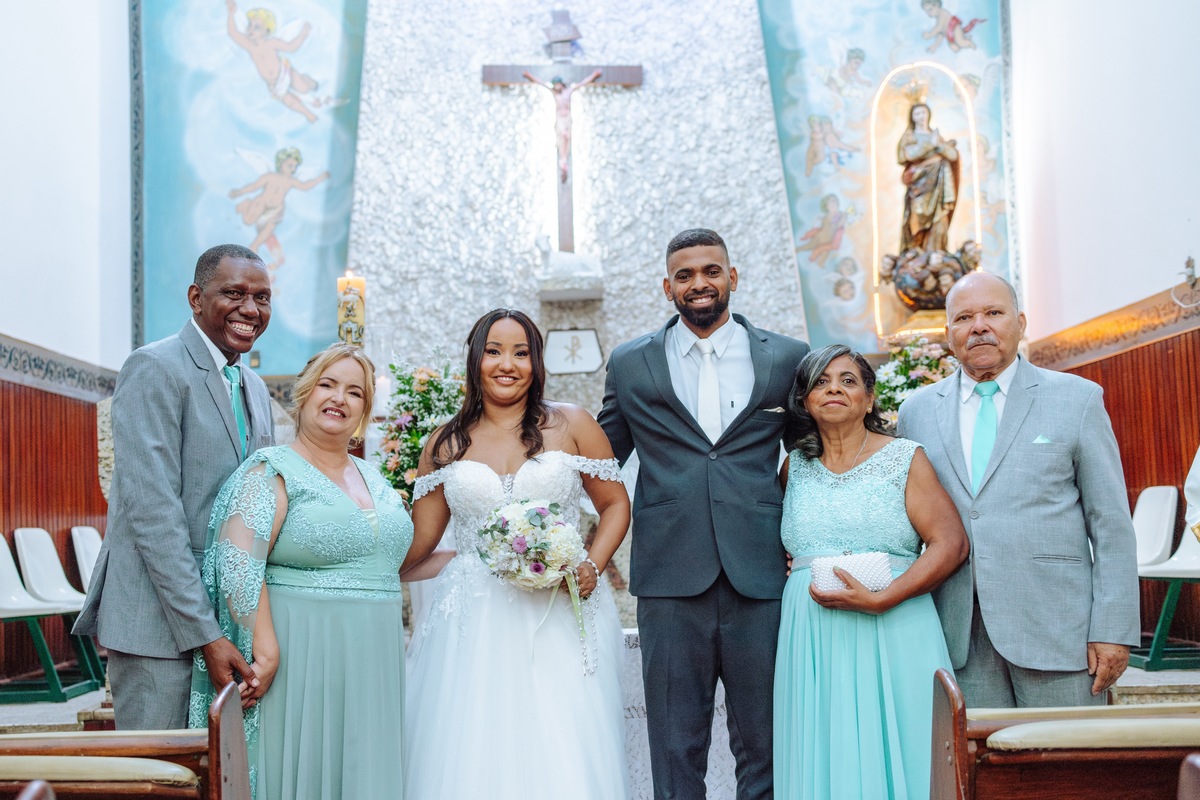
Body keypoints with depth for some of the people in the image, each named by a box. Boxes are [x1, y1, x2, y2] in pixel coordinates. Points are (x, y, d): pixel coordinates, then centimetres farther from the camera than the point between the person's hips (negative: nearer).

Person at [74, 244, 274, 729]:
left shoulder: (254, 388, 15)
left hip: (226, 618, 8)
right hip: (159, 618, -8)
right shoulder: (156, 369, -11)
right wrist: (204, 634, -21)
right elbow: (152, 509, -19)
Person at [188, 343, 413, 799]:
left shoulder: (374, 479, 15)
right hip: (303, 658, -7)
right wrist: (265, 651, -24)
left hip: (372, 665, 7)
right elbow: (239, 564, -18)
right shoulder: (273, 471, -7)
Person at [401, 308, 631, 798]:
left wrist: (592, 566, -6)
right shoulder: (446, 444, 9)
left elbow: (615, 504, 9)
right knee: (471, 759, -1)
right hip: (474, 623, 1)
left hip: (560, 617, -1)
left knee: (563, 761, -4)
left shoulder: (571, 425, 5)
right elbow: (420, 539, 12)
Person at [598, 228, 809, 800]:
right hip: (670, 580, 0)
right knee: (676, 747, 8)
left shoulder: (788, 359, 7)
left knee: (763, 743, 8)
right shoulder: (630, 365, 8)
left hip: (761, 578, 0)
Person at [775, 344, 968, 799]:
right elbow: (773, 543, 23)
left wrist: (879, 600, -16)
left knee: (896, 754, -1)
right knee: (823, 757, 3)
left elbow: (951, 543, -6)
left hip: (894, 633, -2)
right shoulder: (795, 467, 12)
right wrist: (805, 585, 3)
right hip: (813, 641, 3)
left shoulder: (905, 459, 2)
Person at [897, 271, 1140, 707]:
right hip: (961, 637, 2)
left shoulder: (1077, 399, 3)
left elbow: (1111, 527, 0)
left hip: (1055, 628, -2)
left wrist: (1113, 631, -6)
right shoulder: (917, 411, 10)